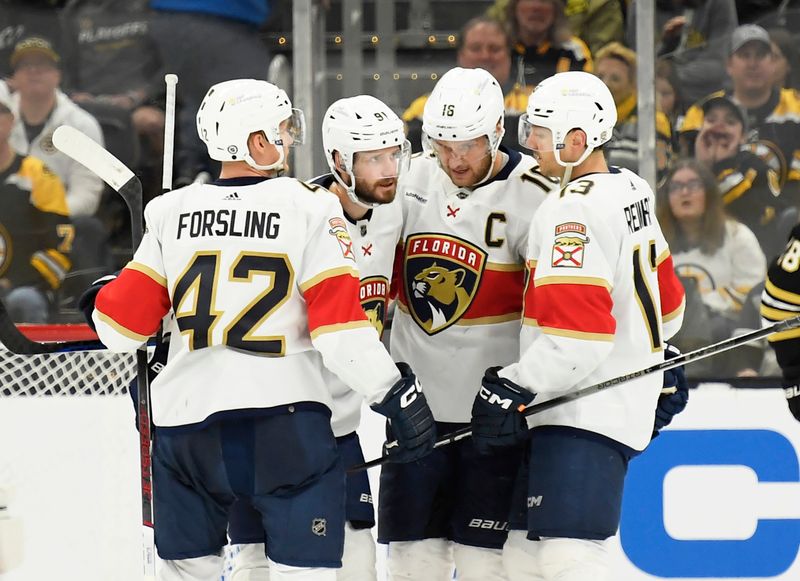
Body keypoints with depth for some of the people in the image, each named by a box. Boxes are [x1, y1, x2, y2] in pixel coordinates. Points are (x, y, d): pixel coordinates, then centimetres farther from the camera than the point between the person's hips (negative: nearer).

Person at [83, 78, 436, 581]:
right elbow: (340, 324, -10)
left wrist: (102, 298, 28)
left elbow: (122, 326, 6)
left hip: (187, 418, 4)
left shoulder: (172, 212, 5)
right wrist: (397, 394, -4)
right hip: (285, 418, -4)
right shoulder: (310, 207, -4)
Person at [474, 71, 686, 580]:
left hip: (588, 412, -10)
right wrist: (653, 353, 35)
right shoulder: (632, 191, 12)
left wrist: (516, 388, -20)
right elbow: (665, 298, 23)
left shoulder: (574, 212, -17)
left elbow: (577, 333, -24)